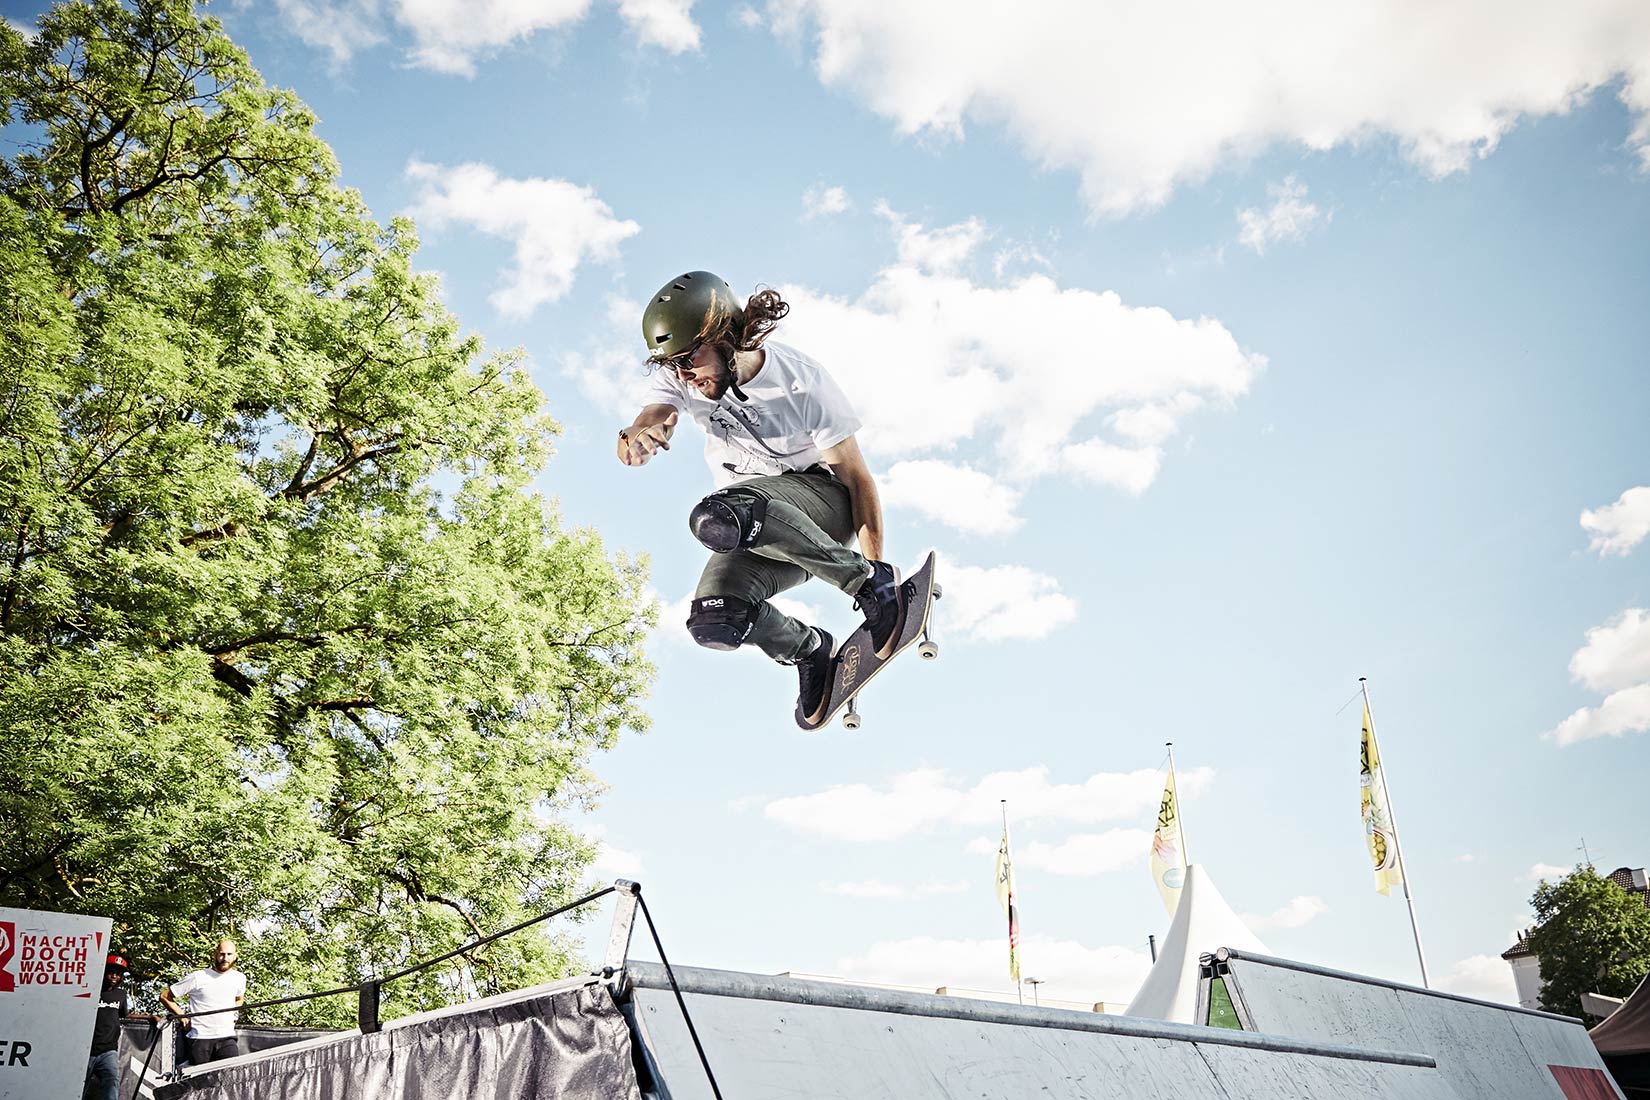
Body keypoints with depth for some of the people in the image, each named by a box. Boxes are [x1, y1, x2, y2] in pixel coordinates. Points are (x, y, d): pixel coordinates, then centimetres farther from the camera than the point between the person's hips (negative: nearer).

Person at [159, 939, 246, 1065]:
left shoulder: (240, 978, 8)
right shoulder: (198, 978, -4)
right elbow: (164, 996, 4)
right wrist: (183, 1017, 1)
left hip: (227, 1037, 2)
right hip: (200, 1039, -2)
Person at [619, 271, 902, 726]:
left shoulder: (801, 382, -20)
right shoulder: (679, 375, -8)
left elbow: (857, 478, -16)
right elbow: (630, 449, -21)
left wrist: (875, 570, -19)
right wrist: (636, 440, -47)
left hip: (823, 498, -5)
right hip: (759, 532, 5)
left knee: (717, 519, -37)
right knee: (713, 620, -24)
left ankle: (869, 580, -25)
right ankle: (808, 650, 5)